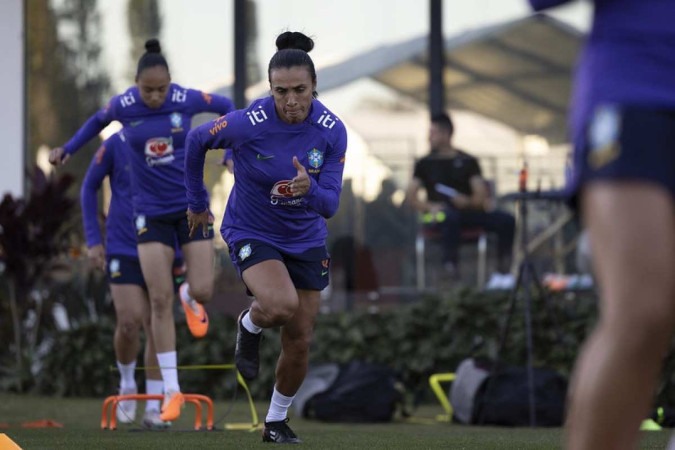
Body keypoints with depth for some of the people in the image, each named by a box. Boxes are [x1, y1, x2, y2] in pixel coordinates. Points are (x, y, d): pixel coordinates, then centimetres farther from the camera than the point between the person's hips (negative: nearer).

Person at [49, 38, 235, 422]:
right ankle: (172, 390, 2)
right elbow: (100, 120, 14)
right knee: (160, 301, -6)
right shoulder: (123, 106, -10)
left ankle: (189, 298, 34)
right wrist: (67, 149, 10)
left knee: (203, 291, -8)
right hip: (152, 213, 0)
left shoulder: (187, 100, -13)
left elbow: (226, 107, 7)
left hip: (192, 205, 0)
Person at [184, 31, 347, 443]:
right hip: (251, 232, -3)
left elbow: (330, 205, -15)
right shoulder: (248, 123, -25)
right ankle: (250, 327, 6)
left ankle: (277, 421, 30)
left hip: (306, 239, 4)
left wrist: (309, 189, -39)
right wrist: (197, 202, 6)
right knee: (281, 304, -31)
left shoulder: (332, 131, -17)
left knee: (300, 341, 6)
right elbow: (197, 140, -6)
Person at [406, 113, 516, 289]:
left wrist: (468, 201, -17)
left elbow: (481, 195, 5)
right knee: (451, 217, -41)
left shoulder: (468, 161, 14)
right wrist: (428, 207, -14)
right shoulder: (425, 163, 14)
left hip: (469, 210, 2)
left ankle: (503, 272, -22)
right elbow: (411, 194, 5)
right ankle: (450, 266, -43)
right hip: (442, 212, -2)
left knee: (506, 220, -23)